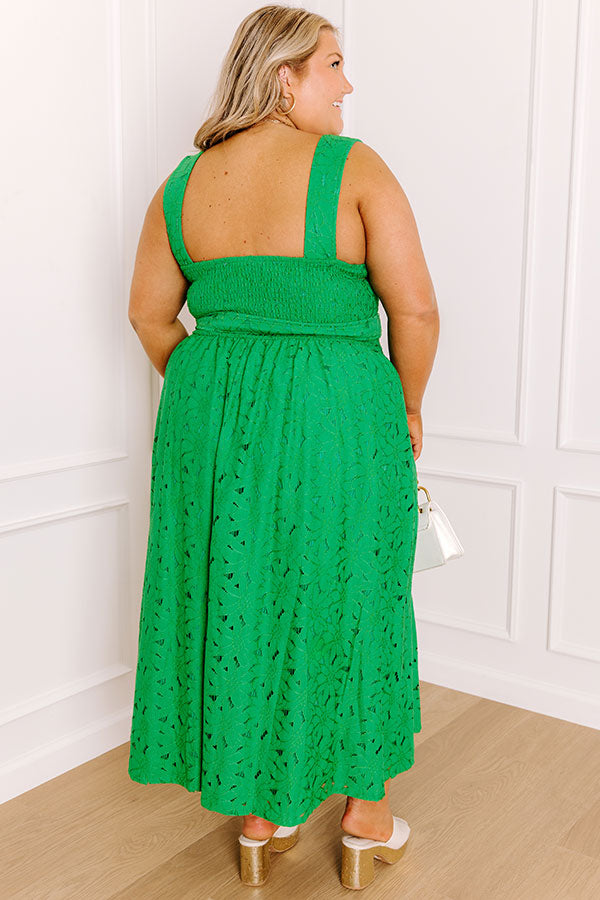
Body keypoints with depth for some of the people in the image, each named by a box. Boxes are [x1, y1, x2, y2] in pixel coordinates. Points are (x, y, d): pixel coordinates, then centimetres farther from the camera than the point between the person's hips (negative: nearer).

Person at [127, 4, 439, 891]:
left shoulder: (186, 181, 4)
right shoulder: (354, 168, -10)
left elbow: (150, 314, 9)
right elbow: (416, 308, -14)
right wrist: (410, 409, 2)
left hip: (212, 420, 5)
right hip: (337, 419, -4)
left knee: (234, 605, 15)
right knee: (347, 603, 13)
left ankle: (257, 812, 31)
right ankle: (366, 812, 31)